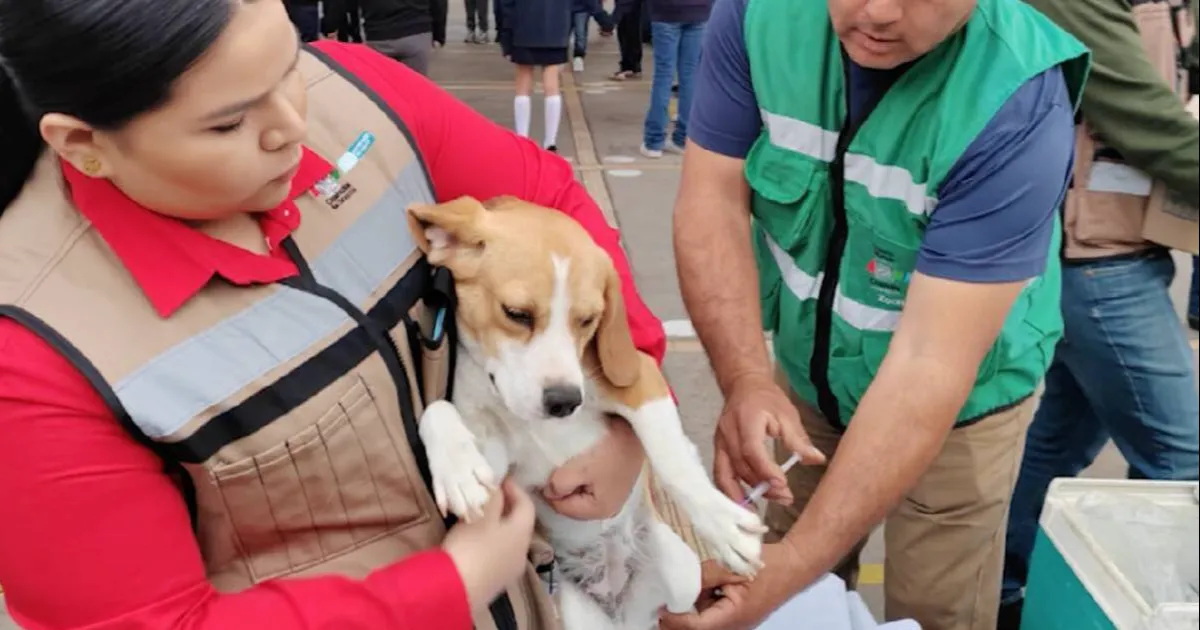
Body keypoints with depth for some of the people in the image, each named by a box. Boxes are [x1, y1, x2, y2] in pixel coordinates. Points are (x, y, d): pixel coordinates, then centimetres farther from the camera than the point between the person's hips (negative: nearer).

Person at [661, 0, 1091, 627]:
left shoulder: (1017, 104, -30)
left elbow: (929, 365, -32)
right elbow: (712, 200, -18)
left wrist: (795, 562, -37)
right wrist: (746, 382, -34)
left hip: (954, 405, -3)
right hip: (805, 372, 3)